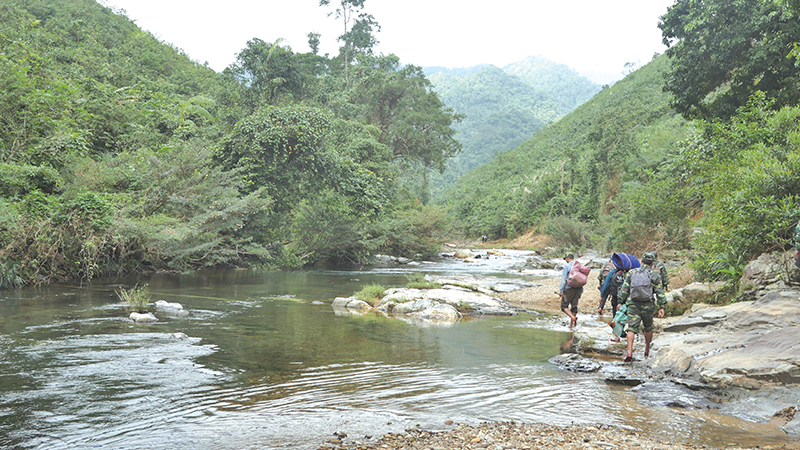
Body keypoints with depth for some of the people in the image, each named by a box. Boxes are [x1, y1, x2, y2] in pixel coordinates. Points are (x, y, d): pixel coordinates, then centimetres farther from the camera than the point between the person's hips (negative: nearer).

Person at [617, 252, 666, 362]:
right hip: (647, 306, 0)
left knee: (632, 328, -3)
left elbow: (624, 290, 5)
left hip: (633, 304, 0)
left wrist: (621, 302, 11)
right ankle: (647, 350, 30)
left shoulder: (631, 273, 4)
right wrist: (661, 307, 2)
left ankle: (629, 352, -16)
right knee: (648, 327, 19)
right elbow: (660, 292, -1)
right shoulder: (655, 274, 0)